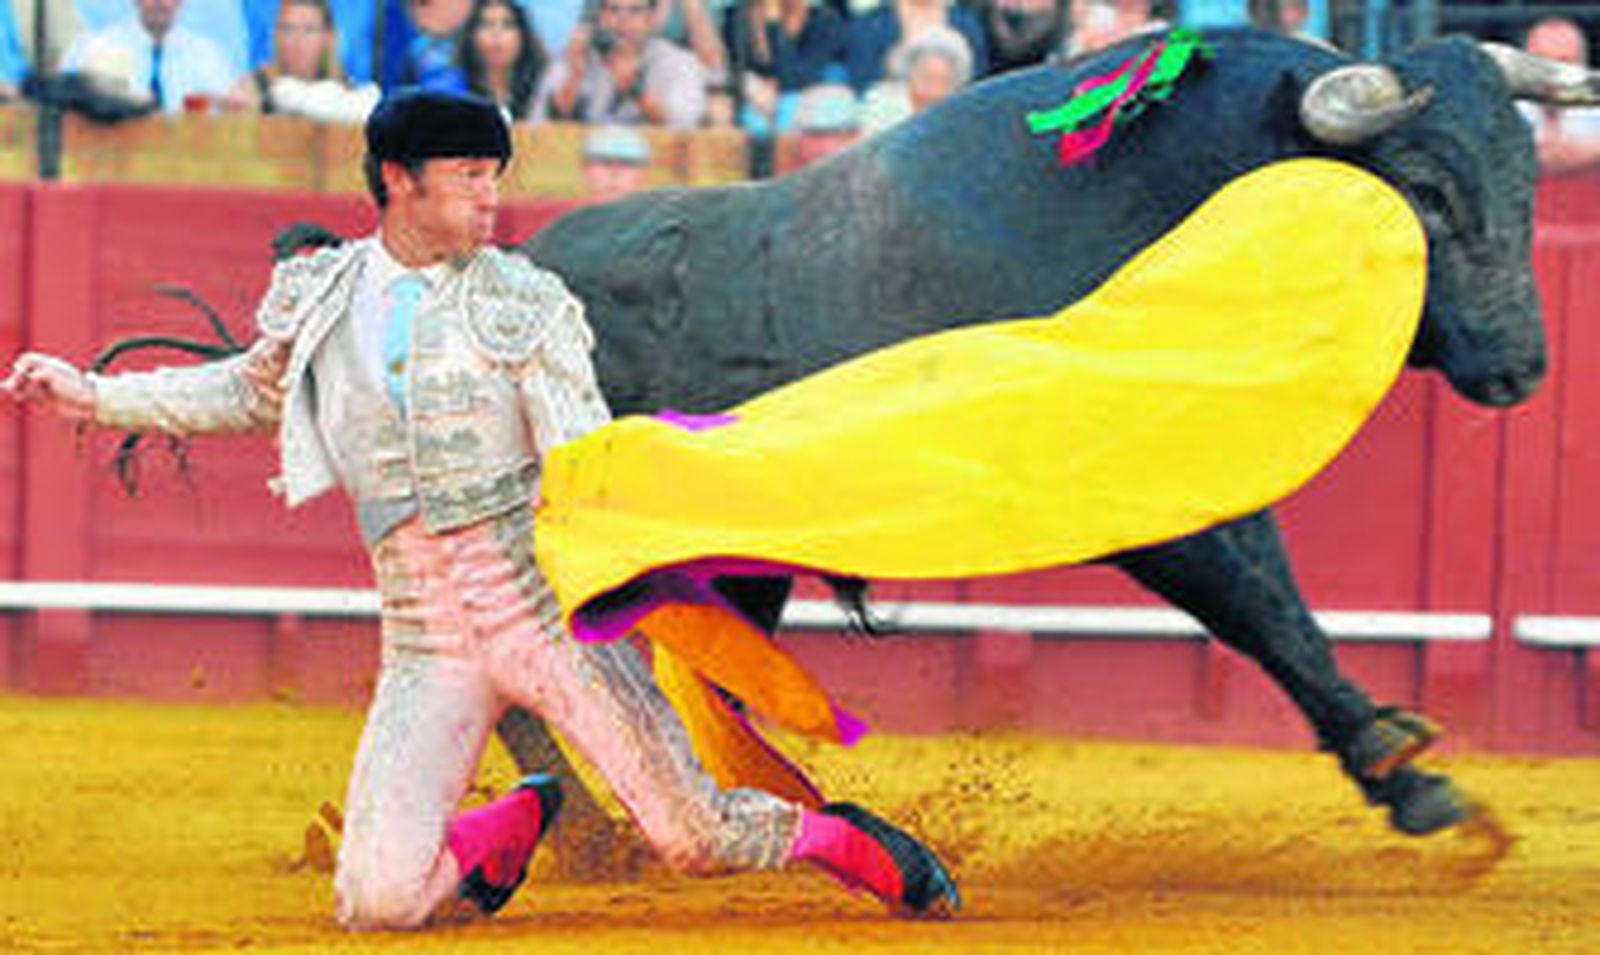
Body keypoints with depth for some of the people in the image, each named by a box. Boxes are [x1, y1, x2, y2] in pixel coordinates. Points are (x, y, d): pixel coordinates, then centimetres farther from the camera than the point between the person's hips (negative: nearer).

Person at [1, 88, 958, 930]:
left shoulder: (527, 302, -1)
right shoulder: (318, 297, 9)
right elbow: (255, 391, 29)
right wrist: (96, 396, 25)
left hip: (553, 608, -3)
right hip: (426, 641, 3)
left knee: (693, 836, -12)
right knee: (377, 900, -10)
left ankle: (832, 838, 21)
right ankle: (508, 828, 23)